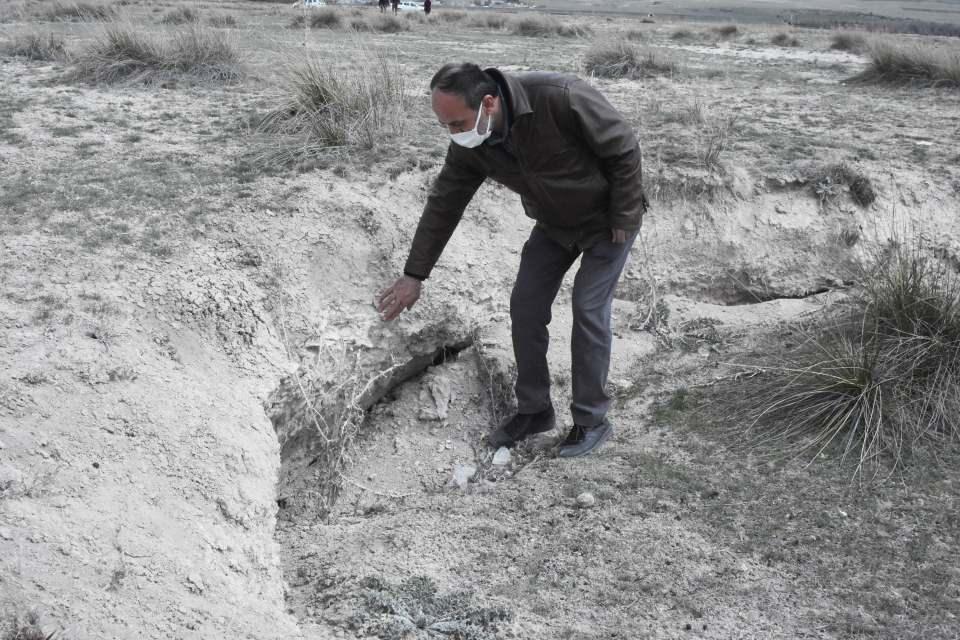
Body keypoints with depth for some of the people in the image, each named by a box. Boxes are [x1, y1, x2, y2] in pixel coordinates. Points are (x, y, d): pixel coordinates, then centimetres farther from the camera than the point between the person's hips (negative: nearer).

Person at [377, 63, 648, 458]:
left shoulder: (559, 98, -37)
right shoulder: (469, 145, -17)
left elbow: (623, 149, -25)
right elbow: (443, 204, -6)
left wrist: (622, 219, -19)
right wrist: (414, 275, -4)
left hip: (607, 218, -5)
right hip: (554, 224, 6)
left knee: (588, 310, -10)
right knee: (525, 307, 0)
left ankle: (591, 421, 5)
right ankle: (534, 411, 15)